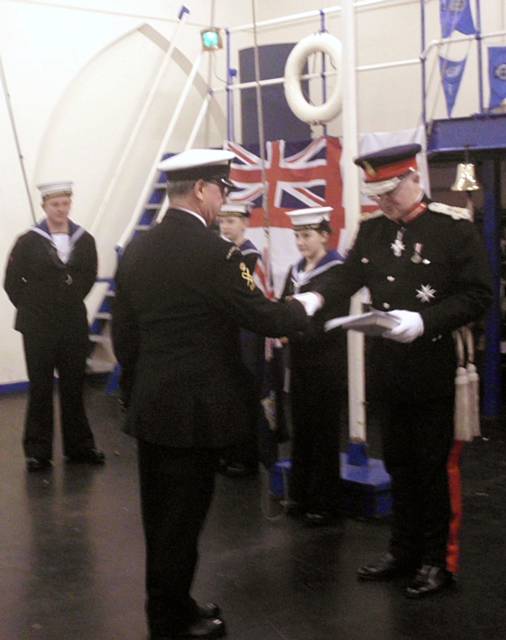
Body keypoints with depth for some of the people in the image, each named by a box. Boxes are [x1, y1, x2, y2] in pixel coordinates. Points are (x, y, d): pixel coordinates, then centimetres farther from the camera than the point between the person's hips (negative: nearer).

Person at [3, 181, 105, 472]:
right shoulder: (29, 241, -6)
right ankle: (38, 451, 14)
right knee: (41, 388, 5)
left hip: (74, 325, 2)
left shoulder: (85, 240, 0)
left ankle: (79, 446, 21)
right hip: (39, 327, -2)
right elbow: (12, 282, 0)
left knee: (74, 386, 9)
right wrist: (32, 309, 2)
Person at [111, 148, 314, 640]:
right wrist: (303, 306, 5)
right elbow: (263, 318, -14)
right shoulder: (212, 251, -17)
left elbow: (122, 334, 10)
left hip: (149, 406, 8)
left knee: (161, 515, 17)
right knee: (182, 516, 5)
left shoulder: (136, 250, 6)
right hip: (195, 409, -8)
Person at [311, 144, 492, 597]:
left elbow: (478, 295, -14)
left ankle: (435, 560, 18)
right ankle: (403, 551, 28)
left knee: (431, 465, 5)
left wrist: (423, 321, -26)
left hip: (433, 368, -5)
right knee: (399, 463, 15)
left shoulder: (454, 226, -11)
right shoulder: (372, 229, 6)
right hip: (388, 367, 5)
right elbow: (350, 276, 1)